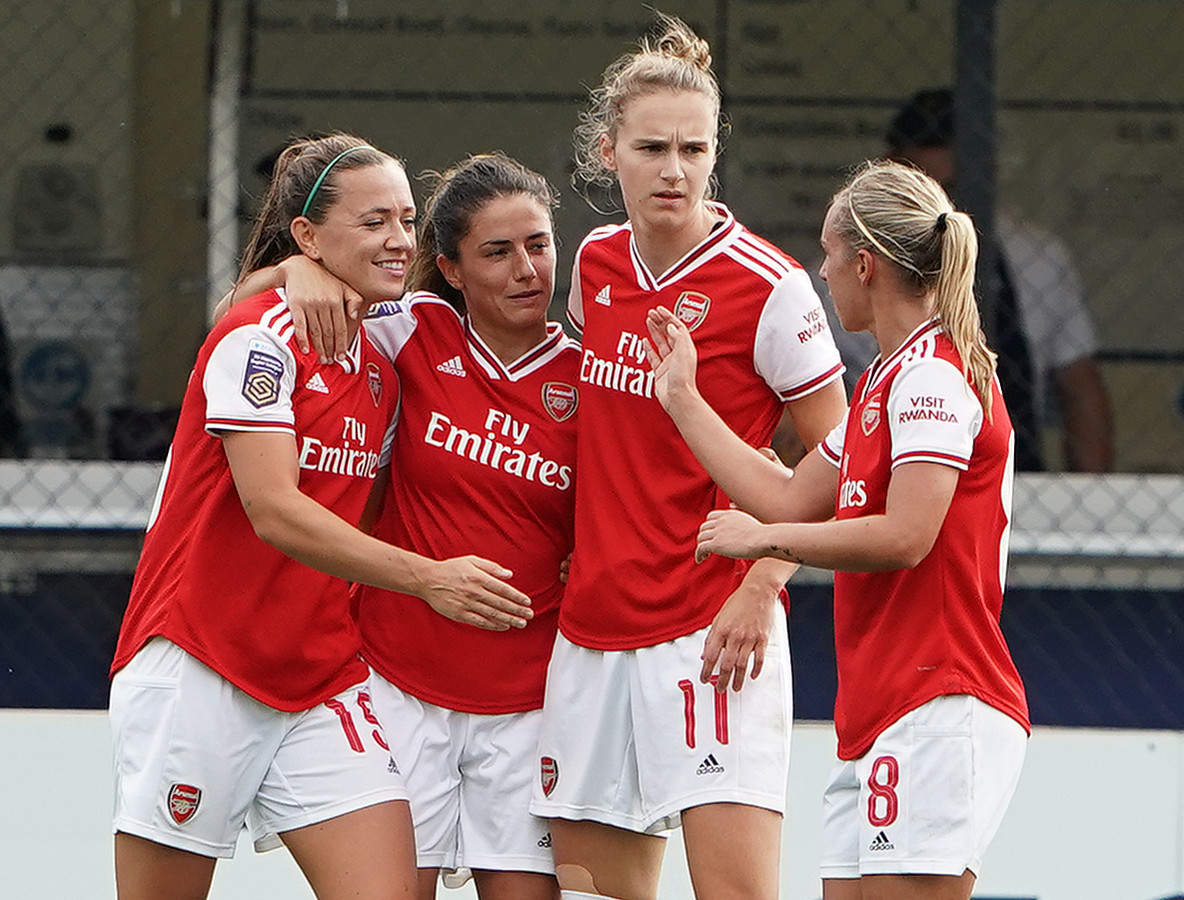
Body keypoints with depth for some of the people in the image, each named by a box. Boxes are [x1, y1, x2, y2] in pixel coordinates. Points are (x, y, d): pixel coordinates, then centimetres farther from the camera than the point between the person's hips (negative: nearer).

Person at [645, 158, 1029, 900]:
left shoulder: (934, 374, -11)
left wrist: (765, 538, -9)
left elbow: (904, 536, -20)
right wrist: (684, 400, 29)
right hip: (875, 719, 10)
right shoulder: (888, 380, 22)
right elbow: (792, 500, 24)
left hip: (938, 709, -10)